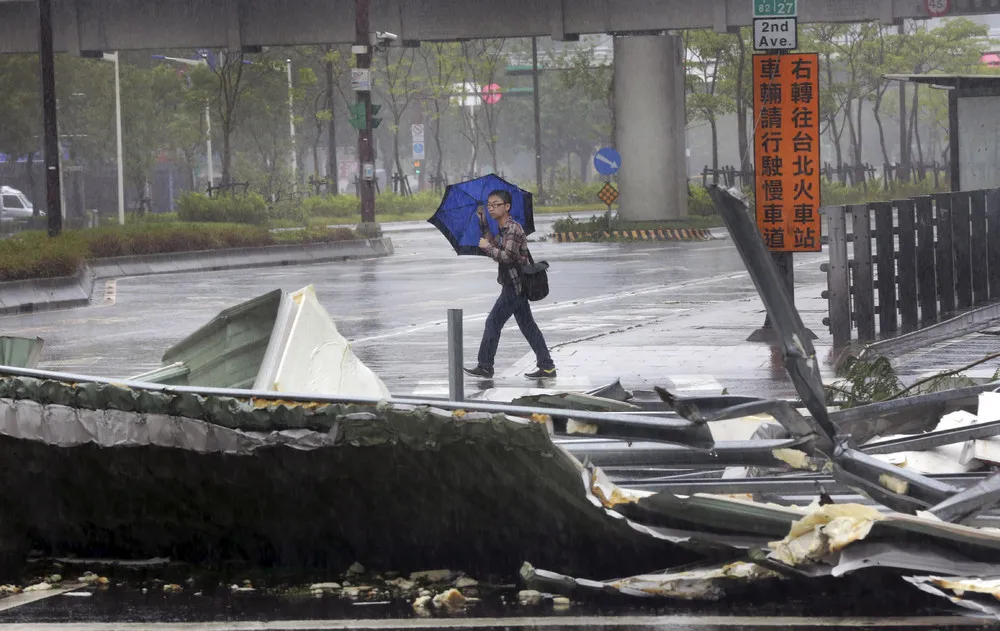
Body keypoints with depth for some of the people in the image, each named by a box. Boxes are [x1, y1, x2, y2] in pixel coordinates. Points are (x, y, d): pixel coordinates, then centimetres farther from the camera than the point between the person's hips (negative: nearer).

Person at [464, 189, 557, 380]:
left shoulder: (513, 229, -16)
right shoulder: (502, 230, 15)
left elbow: (507, 256, -24)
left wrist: (488, 246, -12)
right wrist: (482, 219, 15)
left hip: (513, 285, -10)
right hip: (517, 285, 10)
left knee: (493, 323, -5)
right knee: (527, 325, 10)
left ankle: (485, 367, 1)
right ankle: (546, 366, 10)